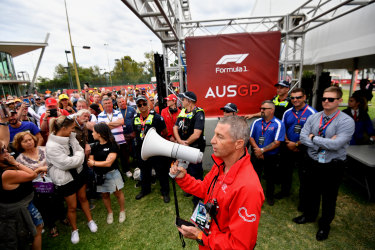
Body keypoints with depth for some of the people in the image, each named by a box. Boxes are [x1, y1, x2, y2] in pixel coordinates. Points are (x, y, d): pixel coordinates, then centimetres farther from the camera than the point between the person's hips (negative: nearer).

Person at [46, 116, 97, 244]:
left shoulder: (70, 137, -6)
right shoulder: (52, 146, -25)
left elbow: (80, 150, 0)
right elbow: (66, 163, -25)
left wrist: (77, 157, -18)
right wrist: (79, 156, -12)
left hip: (79, 173, 5)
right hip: (65, 179, -5)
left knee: (83, 198, 21)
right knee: (72, 206, 12)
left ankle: (90, 221, 42)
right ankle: (74, 230, 38)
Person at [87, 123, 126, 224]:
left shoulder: (112, 145, -16)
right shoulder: (94, 146, 1)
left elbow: (108, 163, -21)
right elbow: (90, 163, 0)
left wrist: (94, 163, -13)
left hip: (112, 174, -5)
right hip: (100, 175, 5)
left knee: (118, 193, 9)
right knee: (105, 195, 17)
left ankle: (122, 211, 33)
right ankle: (110, 212, 40)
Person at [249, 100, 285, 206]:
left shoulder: (278, 124, -8)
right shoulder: (256, 122, 3)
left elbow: (277, 142, -14)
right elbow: (251, 137, 1)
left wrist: (262, 150, -18)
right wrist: (257, 149, -13)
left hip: (271, 157, -2)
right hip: (256, 155, 2)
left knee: (270, 178, 14)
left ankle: (269, 196, 37)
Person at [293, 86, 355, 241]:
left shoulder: (346, 121, -15)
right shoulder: (313, 118, -1)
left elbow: (336, 144, -27)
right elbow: (303, 137, -9)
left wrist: (313, 138, -16)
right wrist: (324, 144, -20)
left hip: (333, 167, -3)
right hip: (313, 163, 4)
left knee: (329, 197, 16)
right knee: (311, 192, 22)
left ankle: (325, 225, 41)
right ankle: (309, 215, 48)